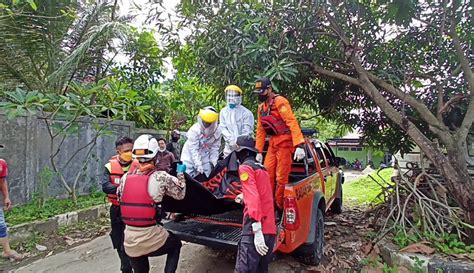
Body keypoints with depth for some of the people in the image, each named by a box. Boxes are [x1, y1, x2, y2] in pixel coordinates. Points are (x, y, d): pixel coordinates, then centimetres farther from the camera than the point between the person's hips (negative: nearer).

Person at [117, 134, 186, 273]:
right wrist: (180, 173, 13)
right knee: (176, 244, 27)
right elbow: (180, 194, 0)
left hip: (129, 239, 4)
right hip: (151, 236, -4)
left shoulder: (125, 177, -1)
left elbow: (120, 198, 14)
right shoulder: (161, 177, -13)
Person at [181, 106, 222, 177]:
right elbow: (193, 149, -27)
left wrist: (213, 162, -11)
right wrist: (198, 164, -30)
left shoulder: (218, 131, -17)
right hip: (190, 154, -3)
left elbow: (215, 148, -6)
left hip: (204, 154, 4)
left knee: (206, 176, 7)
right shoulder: (194, 130, -28)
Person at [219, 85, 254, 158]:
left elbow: (247, 131, -5)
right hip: (229, 147, 3)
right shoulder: (223, 112, 9)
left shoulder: (246, 113, -3)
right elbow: (223, 129, 3)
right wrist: (231, 140, -11)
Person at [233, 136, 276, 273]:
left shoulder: (245, 167, -4)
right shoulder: (261, 168, 22)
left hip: (258, 230, -9)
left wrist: (257, 231, -21)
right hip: (270, 230, 9)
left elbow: (253, 198, -16)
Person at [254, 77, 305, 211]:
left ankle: (279, 207, 11)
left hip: (285, 142, -8)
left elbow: (292, 122, -20)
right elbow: (260, 130, 18)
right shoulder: (261, 107, 15)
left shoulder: (279, 102, -11)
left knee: (281, 177, -4)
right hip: (272, 143, 8)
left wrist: (299, 145, -28)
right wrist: (259, 151, 17)